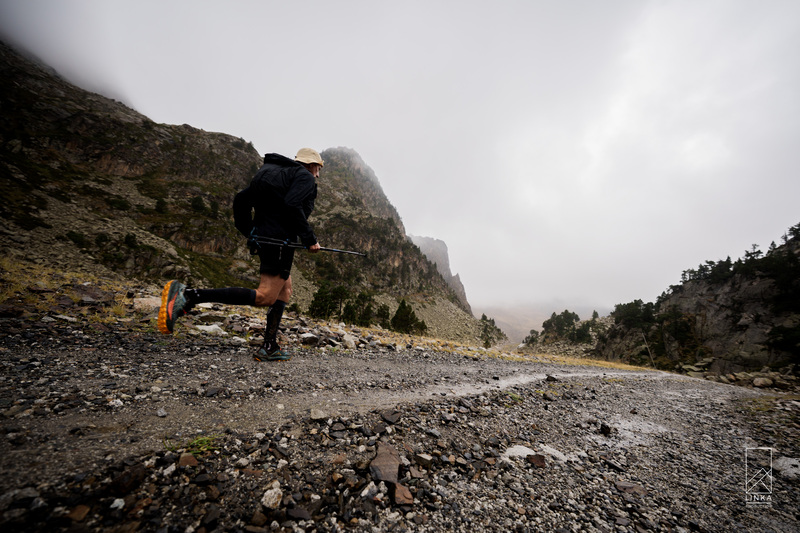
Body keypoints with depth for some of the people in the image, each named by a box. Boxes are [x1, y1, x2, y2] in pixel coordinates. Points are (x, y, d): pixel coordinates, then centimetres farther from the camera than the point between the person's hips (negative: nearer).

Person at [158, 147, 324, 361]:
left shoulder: (271, 173, 25)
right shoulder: (305, 177, -1)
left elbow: (241, 199, 18)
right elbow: (292, 205, -21)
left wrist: (249, 232, 19)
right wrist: (309, 239, -16)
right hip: (280, 238, -10)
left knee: (285, 290, 18)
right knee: (264, 297, -10)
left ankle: (269, 348, 17)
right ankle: (189, 295, -18)